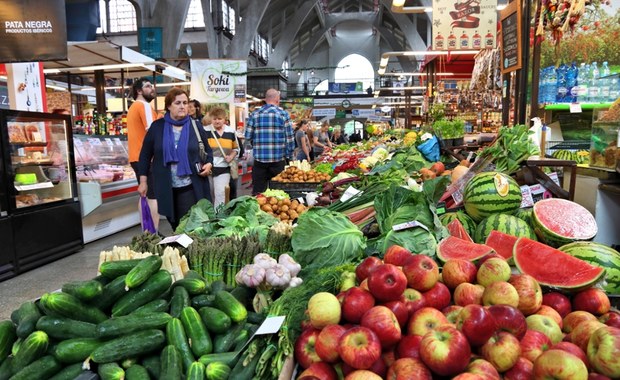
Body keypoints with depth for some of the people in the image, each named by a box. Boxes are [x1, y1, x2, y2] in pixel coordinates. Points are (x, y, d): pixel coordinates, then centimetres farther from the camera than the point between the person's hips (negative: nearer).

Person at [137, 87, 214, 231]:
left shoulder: (195, 126, 3)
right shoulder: (157, 127, 1)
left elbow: (208, 151, 12)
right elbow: (145, 155, 6)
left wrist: (209, 164, -8)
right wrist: (143, 181, 3)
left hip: (191, 188, -1)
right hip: (166, 188, 1)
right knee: (175, 226, 13)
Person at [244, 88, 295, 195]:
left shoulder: (255, 114, 4)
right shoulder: (283, 114, -2)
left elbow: (248, 137, 3)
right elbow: (290, 137, -3)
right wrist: (289, 155, 9)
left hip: (259, 159, 2)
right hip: (278, 159, -1)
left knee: (258, 192, 8)